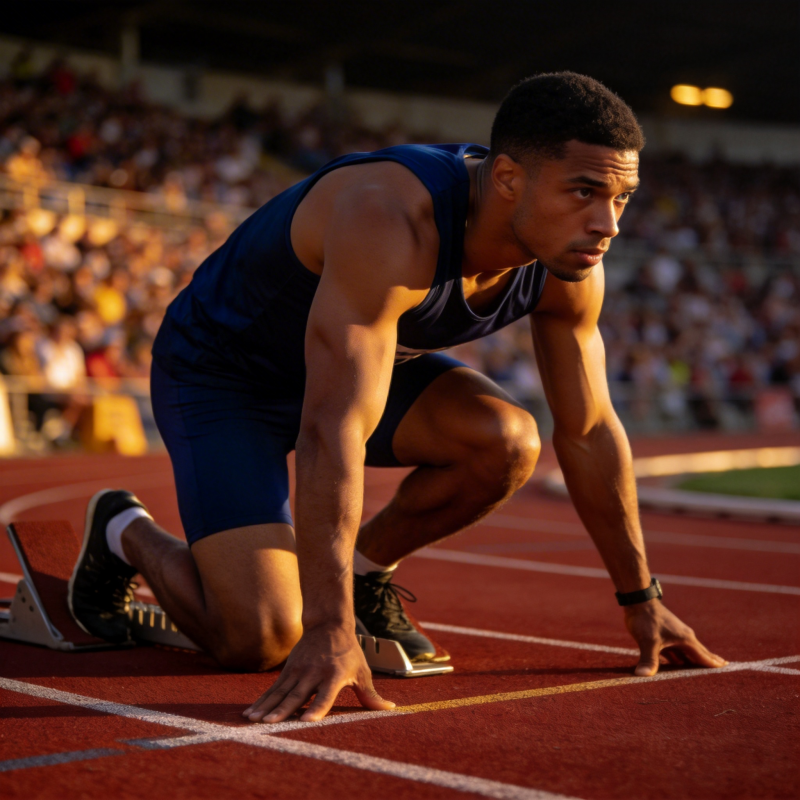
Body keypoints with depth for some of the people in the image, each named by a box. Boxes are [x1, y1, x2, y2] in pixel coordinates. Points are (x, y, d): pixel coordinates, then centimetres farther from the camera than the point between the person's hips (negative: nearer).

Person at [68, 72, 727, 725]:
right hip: (219, 371, -6)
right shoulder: (391, 227, -39)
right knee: (259, 639, -18)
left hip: (352, 358, 7)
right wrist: (329, 635, -46)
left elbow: (589, 431, -4)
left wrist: (641, 599, 1)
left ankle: (364, 568, 7)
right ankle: (127, 533, 13)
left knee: (508, 443, -20)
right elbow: (333, 432, -44)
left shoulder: (567, 260, -15)